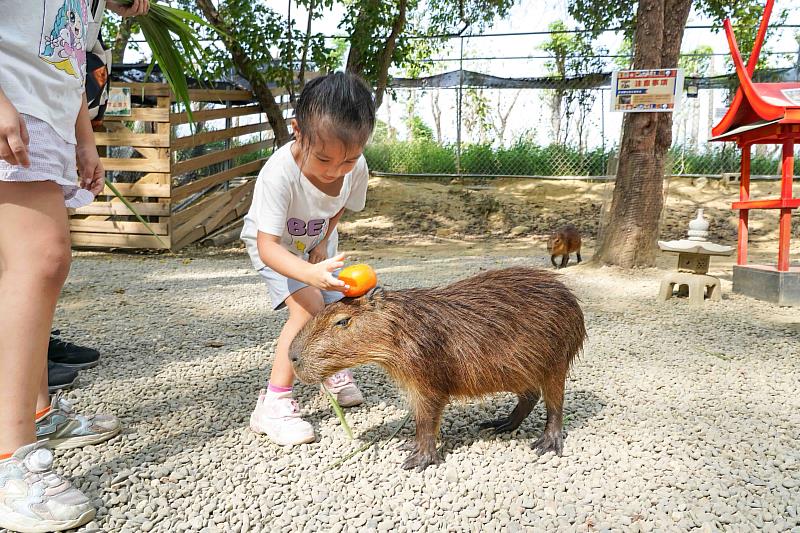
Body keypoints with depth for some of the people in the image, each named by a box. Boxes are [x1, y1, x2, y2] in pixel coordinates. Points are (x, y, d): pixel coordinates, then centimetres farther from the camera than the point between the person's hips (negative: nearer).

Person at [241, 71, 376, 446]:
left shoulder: (356, 167, -26)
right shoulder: (279, 173, -41)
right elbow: (268, 246, -42)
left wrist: (323, 241, -15)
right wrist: (311, 274, -59)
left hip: (318, 241, 5)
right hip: (274, 245, -5)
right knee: (309, 307, -24)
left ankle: (335, 372, 37)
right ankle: (273, 403, -15)